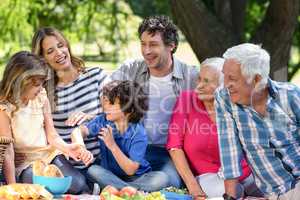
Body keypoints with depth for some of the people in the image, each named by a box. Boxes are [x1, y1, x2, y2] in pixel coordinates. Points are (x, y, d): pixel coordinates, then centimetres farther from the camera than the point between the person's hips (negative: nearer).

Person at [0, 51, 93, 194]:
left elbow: (52, 135, 3)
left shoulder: (41, 97, 1)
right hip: (24, 164, -4)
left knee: (76, 184, -20)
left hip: (49, 154, 4)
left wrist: (67, 148, -18)